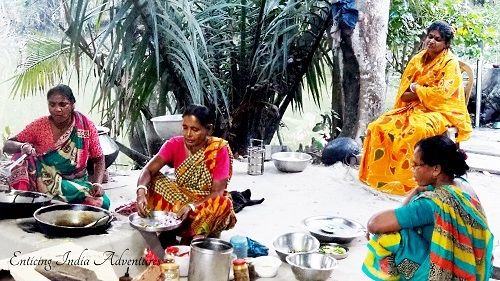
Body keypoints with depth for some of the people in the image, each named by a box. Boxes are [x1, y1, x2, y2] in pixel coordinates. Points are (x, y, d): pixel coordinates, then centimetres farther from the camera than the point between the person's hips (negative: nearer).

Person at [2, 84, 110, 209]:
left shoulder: (86, 126, -1)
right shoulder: (39, 126, -2)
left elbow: (99, 159, 6)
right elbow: (7, 146, -2)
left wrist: (97, 184, -11)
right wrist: (22, 146, -25)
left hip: (78, 182, 1)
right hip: (45, 184, -1)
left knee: (102, 202, -26)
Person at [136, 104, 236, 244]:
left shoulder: (220, 149, -17)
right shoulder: (175, 144, -8)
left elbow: (217, 192, -18)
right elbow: (149, 170, -17)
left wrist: (192, 206, -34)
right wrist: (141, 192, -38)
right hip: (180, 198, 3)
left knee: (223, 205, -35)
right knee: (153, 180, -17)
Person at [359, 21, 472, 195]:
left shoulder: (450, 63, -5)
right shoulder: (418, 59, 13)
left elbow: (442, 93, -18)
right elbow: (403, 93, 11)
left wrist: (416, 89, -6)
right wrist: (423, 92, -10)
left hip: (440, 111, -7)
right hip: (414, 108, 7)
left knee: (418, 129, -39)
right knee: (380, 127, -14)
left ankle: (408, 180, -31)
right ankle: (379, 173, -10)